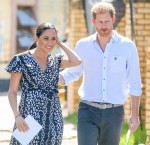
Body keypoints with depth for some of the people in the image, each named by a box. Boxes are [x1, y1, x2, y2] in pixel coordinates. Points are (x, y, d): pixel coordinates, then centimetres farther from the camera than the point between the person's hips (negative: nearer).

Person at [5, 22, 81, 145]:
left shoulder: (56, 60, 10)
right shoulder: (21, 59, -2)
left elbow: (76, 61, -10)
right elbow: (12, 92, -3)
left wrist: (60, 43, 0)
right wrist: (17, 115, -15)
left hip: (53, 116, 4)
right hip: (30, 115, -4)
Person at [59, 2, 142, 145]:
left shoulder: (127, 46, 0)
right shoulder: (83, 45, 4)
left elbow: (135, 84, 4)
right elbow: (72, 73, 16)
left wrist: (134, 114, 3)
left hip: (114, 112, 0)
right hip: (88, 111, 0)